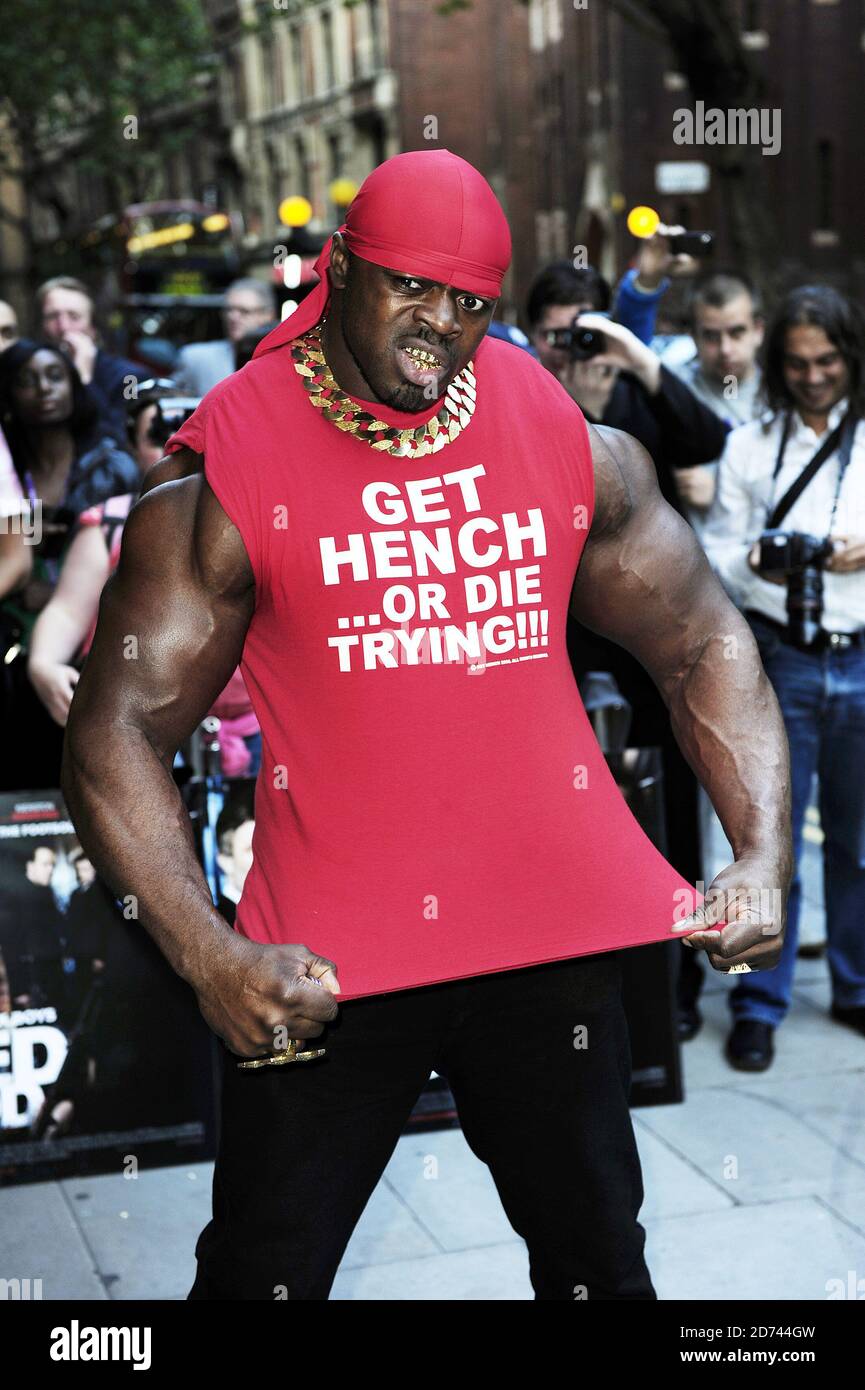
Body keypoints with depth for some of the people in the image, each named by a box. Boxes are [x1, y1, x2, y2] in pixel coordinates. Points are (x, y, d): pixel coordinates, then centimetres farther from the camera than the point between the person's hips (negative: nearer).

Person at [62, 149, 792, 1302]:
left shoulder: (579, 444, 1)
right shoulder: (220, 479, -9)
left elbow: (705, 647, 7)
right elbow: (117, 733, -10)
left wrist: (764, 859, -6)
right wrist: (208, 956, -22)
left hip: (552, 926, 3)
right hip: (327, 955, -2)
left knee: (597, 1259, 18)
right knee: (262, 1273, 5)